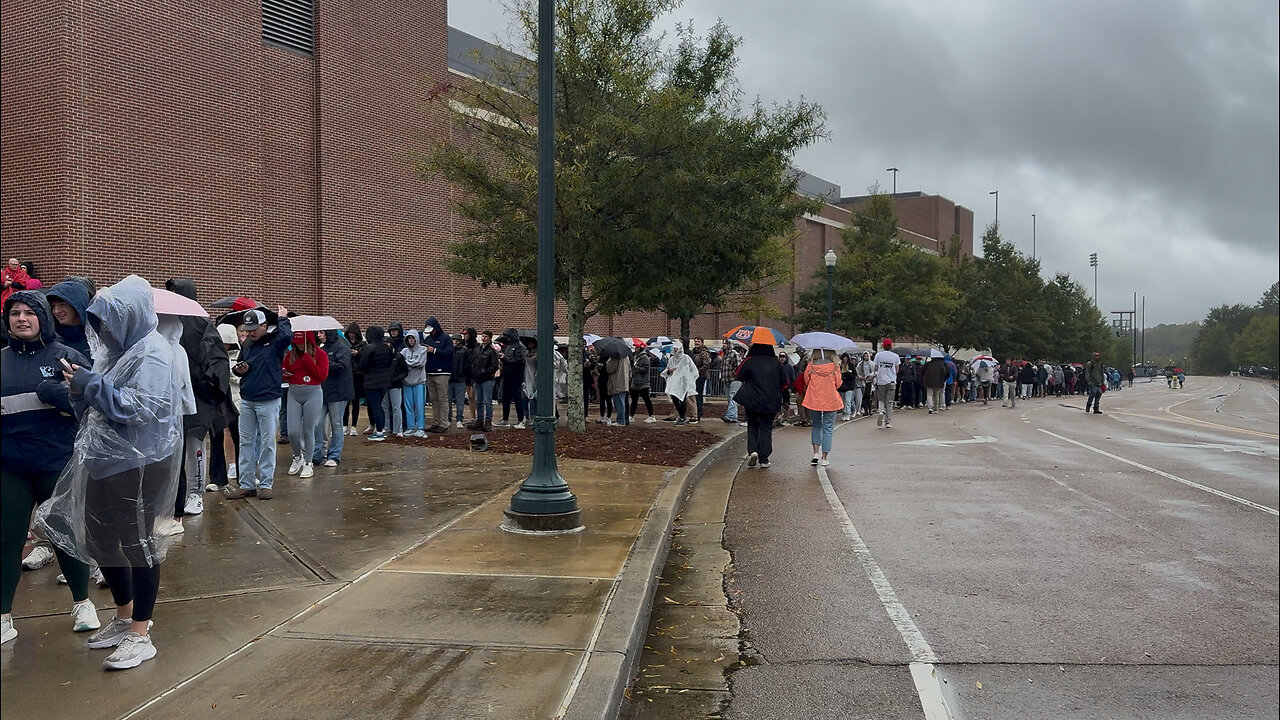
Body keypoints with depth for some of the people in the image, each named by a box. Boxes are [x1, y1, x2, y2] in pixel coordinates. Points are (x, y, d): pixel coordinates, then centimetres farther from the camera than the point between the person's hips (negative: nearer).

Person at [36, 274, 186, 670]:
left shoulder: (153, 354, -14)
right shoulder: (119, 351, 12)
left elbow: (142, 409, -23)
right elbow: (100, 407, 17)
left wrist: (92, 385, -19)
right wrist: (82, 390, -3)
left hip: (140, 466, -9)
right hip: (105, 462, 9)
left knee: (138, 545, 0)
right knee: (99, 540, 16)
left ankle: (139, 636, 12)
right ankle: (124, 617, 35)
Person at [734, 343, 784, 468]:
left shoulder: (749, 361, -6)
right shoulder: (775, 363, 0)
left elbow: (739, 376, 0)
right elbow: (784, 382, 5)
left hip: (752, 400, -1)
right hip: (771, 402, 1)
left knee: (752, 426, 16)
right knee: (766, 428, 7)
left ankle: (752, 450, -4)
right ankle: (763, 460, 4)